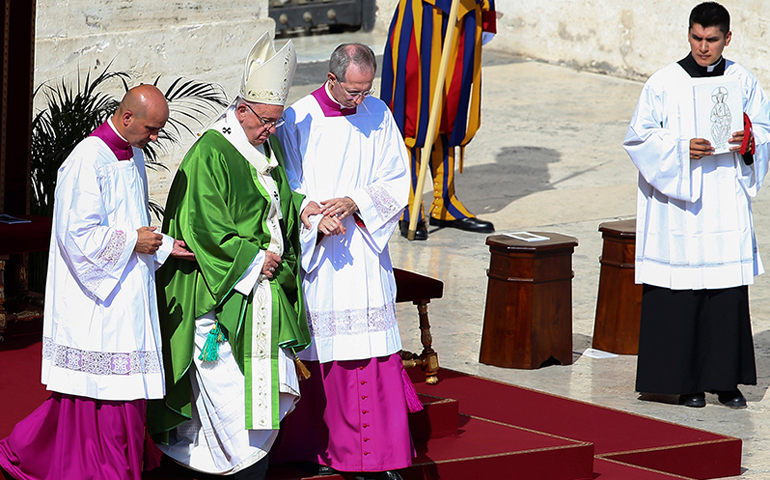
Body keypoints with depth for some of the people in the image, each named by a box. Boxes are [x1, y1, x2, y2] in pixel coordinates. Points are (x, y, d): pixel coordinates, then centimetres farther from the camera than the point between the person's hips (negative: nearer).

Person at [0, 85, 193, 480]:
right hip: (97, 303, -9)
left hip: (125, 299, 9)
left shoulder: (132, 156, 11)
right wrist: (131, 241, -15)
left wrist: (165, 246, 6)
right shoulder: (88, 161, -18)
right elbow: (77, 234, -21)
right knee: (102, 393, -4)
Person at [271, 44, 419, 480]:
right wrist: (315, 220, -20)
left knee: (372, 352, -1)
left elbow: (397, 183, 3)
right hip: (315, 253, -2)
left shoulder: (378, 116, 3)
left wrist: (354, 202, -13)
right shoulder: (299, 121, -5)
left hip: (364, 252, 2)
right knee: (319, 352, 3)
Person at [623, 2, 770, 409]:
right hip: (678, 201, -2)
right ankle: (684, 380, 6)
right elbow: (639, 138, -3)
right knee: (679, 292, -3)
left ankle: (725, 378, 10)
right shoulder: (664, 84, -3)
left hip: (727, 201, 3)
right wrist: (682, 150, -18)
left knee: (729, 290, 1)